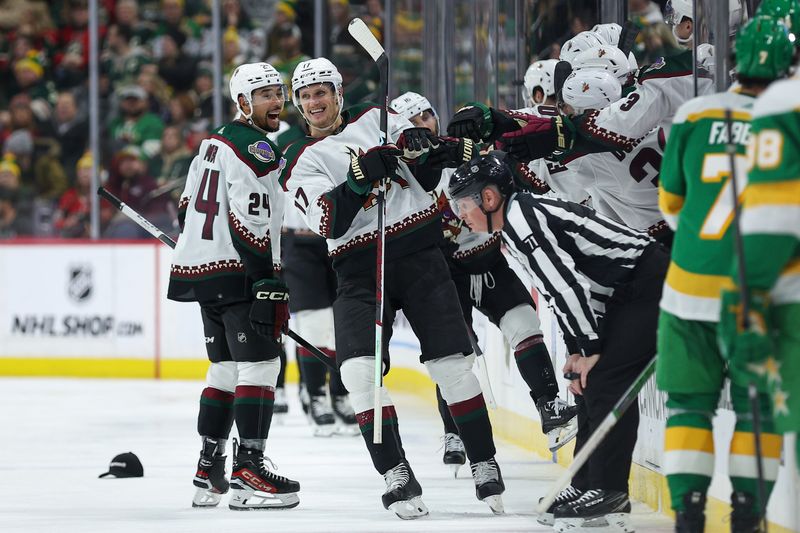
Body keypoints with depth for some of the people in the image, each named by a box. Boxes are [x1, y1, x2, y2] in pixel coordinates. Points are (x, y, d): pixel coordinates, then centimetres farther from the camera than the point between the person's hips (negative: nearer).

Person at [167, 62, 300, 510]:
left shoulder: (216, 142, 18)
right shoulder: (256, 149, -13)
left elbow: (189, 206, 24)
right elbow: (251, 223, -21)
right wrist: (270, 285, -20)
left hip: (203, 268, 10)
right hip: (237, 272, -10)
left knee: (226, 367, 15)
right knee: (260, 365, -11)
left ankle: (209, 472, 16)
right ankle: (249, 470, -17)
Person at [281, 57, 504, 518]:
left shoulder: (375, 119, 9)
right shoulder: (303, 161, 4)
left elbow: (430, 179, 11)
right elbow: (330, 225, -12)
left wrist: (420, 148, -11)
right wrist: (360, 178, -26)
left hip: (419, 254, 1)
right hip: (359, 269, 0)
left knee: (452, 363, -5)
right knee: (360, 369, -19)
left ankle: (485, 465, 8)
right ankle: (396, 476, -12)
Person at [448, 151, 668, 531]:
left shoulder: (521, 218, -16)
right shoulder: (518, 223, 16)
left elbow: (566, 283, -21)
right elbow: (560, 287, 20)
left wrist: (589, 349, -16)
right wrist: (577, 350, 13)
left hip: (647, 282, -10)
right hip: (625, 296, 10)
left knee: (606, 382, -13)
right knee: (592, 383, 11)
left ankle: (608, 492, -12)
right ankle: (587, 486, 14)